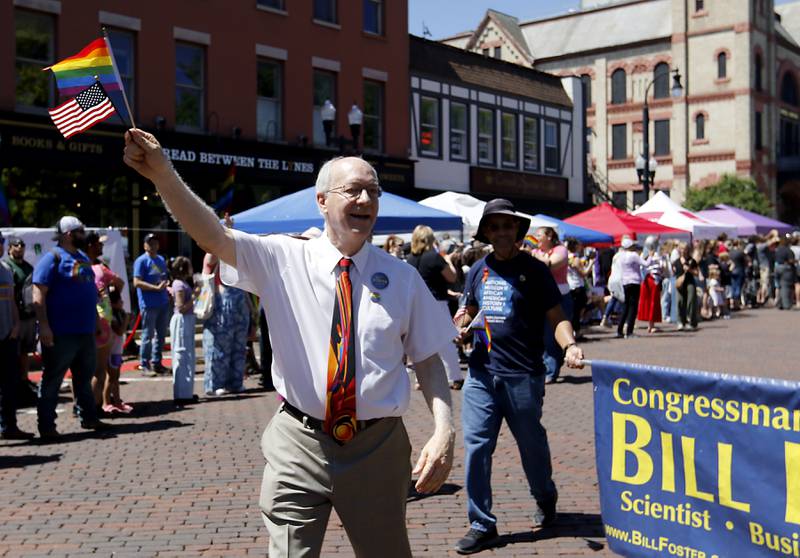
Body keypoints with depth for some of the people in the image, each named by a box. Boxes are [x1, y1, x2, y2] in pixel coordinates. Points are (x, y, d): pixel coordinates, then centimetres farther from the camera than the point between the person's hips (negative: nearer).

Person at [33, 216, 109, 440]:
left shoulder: (83, 258, 15)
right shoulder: (53, 258, -9)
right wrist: (43, 326, -22)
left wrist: (95, 321, 21)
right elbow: (38, 294, -15)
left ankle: (88, 417, 26)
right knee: (52, 380, 0)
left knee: (84, 378, 16)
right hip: (60, 333, -8)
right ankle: (46, 426, 5)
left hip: (85, 332, 8)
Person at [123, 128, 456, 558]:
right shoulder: (283, 260, -3)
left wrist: (443, 429, -12)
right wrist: (161, 174, -31)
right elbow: (213, 236, -17)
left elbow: (428, 358, 2)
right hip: (299, 444, -1)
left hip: (378, 448, 2)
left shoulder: (402, 278, 0)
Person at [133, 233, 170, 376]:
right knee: (148, 335, -3)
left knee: (161, 335, 11)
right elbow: (137, 282, -15)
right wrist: (156, 287, -20)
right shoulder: (141, 261, -6)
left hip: (163, 303, 7)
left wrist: (167, 286, 6)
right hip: (149, 304, -7)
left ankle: (156, 362, 20)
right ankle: (144, 365, 4)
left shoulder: (161, 260, 16)